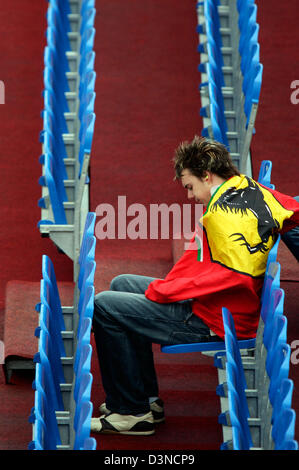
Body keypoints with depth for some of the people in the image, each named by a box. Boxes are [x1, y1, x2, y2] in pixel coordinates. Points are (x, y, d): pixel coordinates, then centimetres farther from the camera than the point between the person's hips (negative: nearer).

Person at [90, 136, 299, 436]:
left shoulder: (227, 211, -23)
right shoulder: (252, 191, 4)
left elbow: (236, 273, -31)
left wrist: (164, 290, -23)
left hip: (211, 321, -10)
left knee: (103, 306, -10)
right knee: (121, 285, 22)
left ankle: (132, 411, -1)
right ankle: (147, 399, 21)